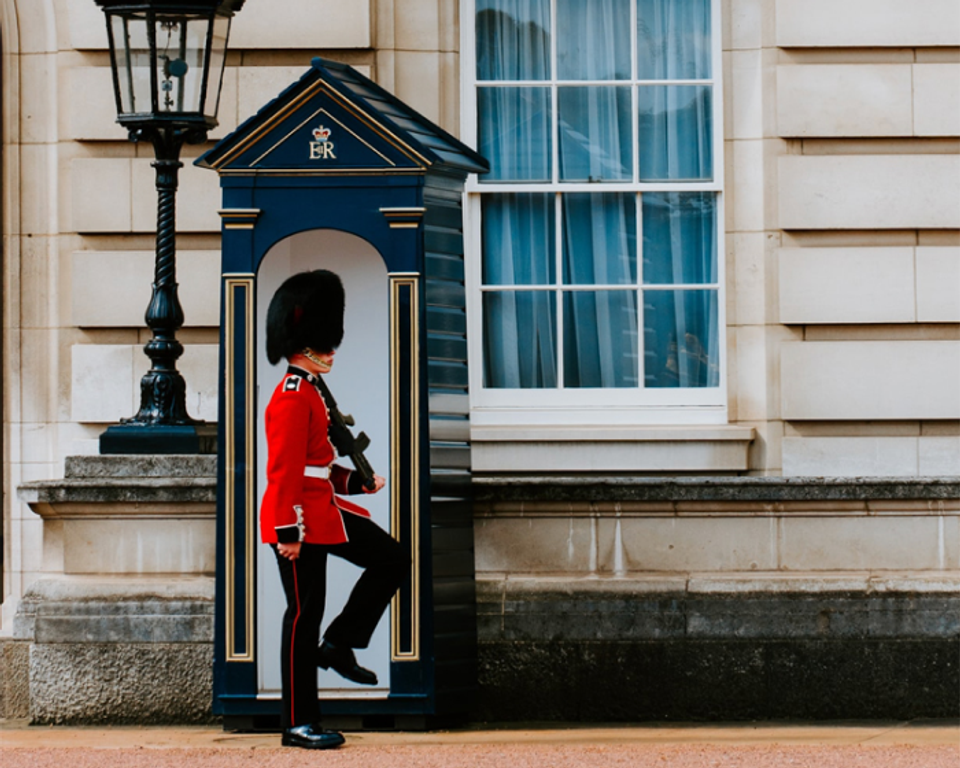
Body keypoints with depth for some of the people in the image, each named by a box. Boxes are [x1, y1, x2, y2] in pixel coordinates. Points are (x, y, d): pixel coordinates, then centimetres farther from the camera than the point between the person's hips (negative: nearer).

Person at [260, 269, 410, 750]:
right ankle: (299, 724, 2)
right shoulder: (292, 398, -16)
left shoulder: (309, 393, 15)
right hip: (300, 519, -10)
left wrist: (356, 481, 13)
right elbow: (284, 470, -21)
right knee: (304, 613, -4)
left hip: (324, 510, 10)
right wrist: (287, 531, -23)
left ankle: (338, 645, 11)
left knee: (392, 560, 7)